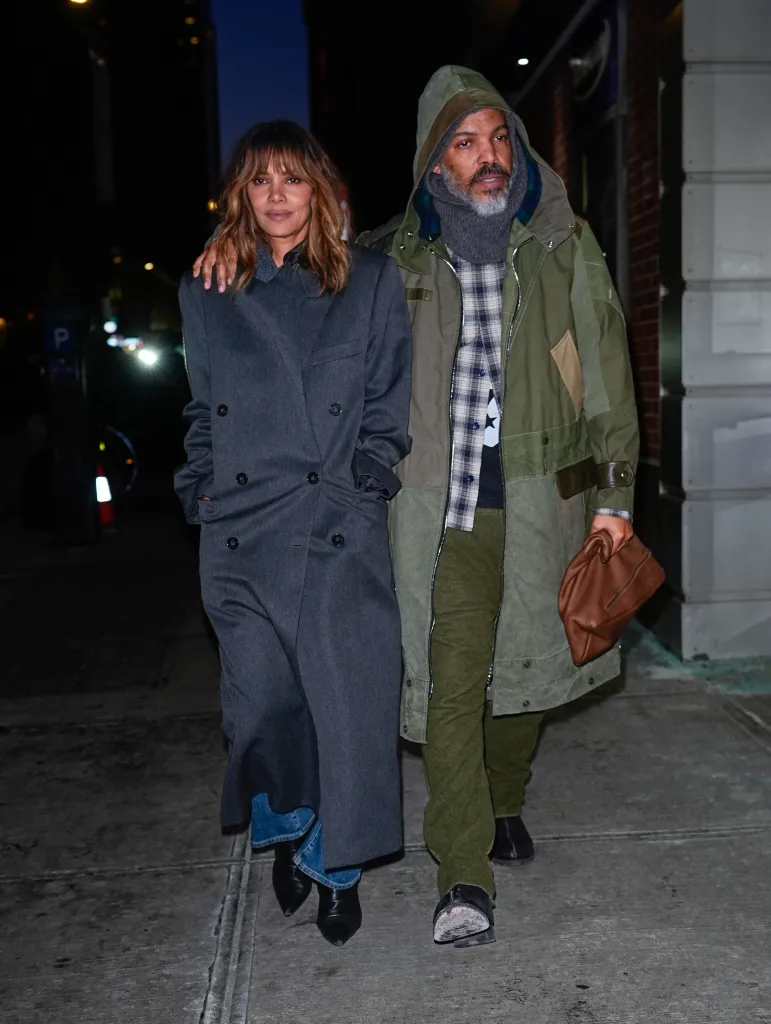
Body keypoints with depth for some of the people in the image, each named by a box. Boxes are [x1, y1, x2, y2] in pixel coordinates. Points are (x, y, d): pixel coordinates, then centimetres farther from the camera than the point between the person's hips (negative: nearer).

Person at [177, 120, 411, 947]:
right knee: (262, 702, 5)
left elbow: (388, 407, 7)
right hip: (241, 536, 2)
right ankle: (286, 833, 34)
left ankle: (335, 869, 22)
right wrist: (202, 491, 7)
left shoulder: (372, 282, 6)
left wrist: (364, 481, -3)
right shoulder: (205, 295, 11)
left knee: (347, 703, 1)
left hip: (341, 532, -1)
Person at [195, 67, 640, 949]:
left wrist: (614, 494, 1)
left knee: (526, 662, 14)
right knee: (451, 682, -8)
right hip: (445, 508, -1)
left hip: (546, 496, 1)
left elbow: (606, 373, 5)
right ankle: (464, 877, 1)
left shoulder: (564, 244, 5)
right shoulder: (398, 255, 5)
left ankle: (505, 804, 40)